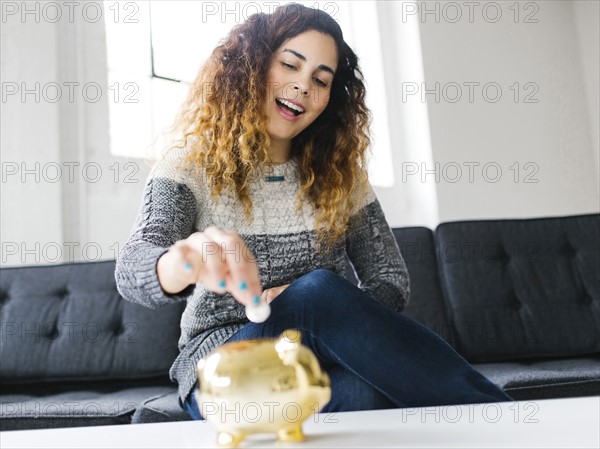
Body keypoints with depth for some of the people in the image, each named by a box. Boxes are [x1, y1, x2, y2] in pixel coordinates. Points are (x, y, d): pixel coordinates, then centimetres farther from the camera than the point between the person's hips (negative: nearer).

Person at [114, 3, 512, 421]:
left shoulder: (341, 174, 7)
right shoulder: (189, 166, -2)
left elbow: (392, 281, 3)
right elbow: (133, 266, -19)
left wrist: (301, 303, -16)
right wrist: (187, 263, -44)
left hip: (327, 356, 3)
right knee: (318, 292, -33)